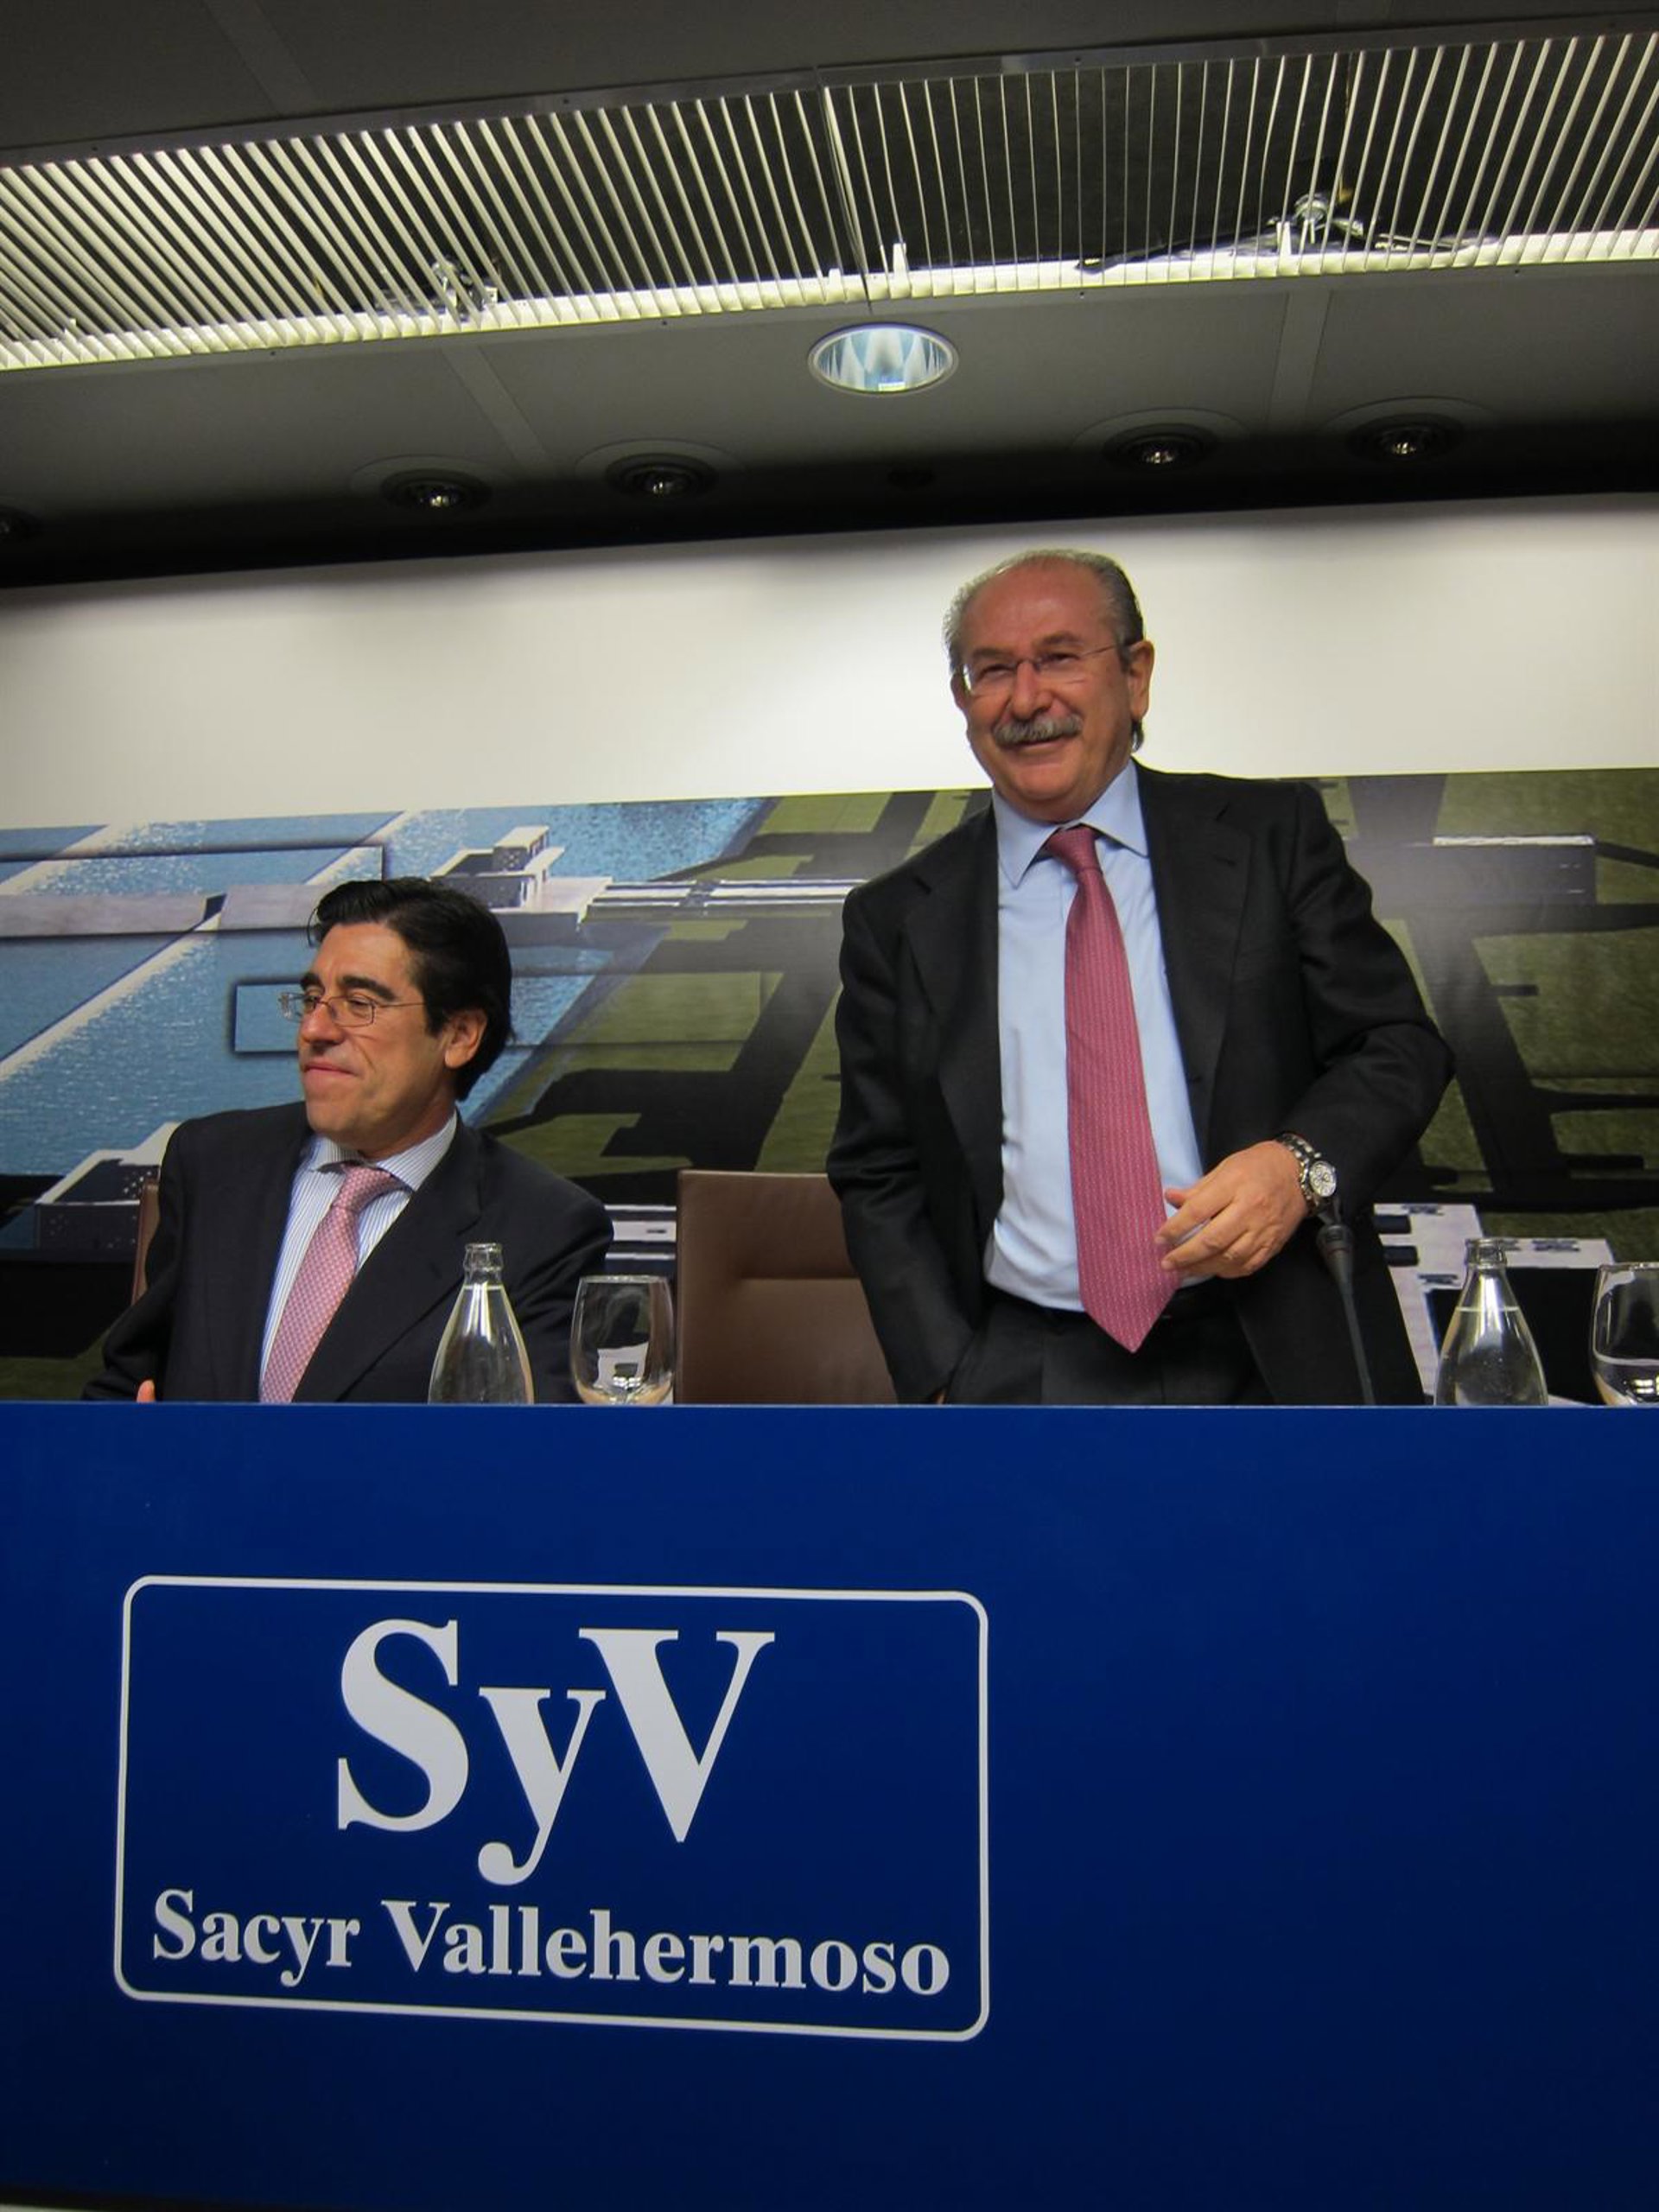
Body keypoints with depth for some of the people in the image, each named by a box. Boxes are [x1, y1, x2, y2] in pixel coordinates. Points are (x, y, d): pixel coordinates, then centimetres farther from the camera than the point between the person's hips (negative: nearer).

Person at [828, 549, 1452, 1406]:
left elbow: (1399, 1044, 7)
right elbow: (877, 1178, 9)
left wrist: (1303, 1164, -14)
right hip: (1021, 1379, 0)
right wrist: (947, 1383, -3)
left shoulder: (1272, 837, 6)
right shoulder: (897, 920, 8)